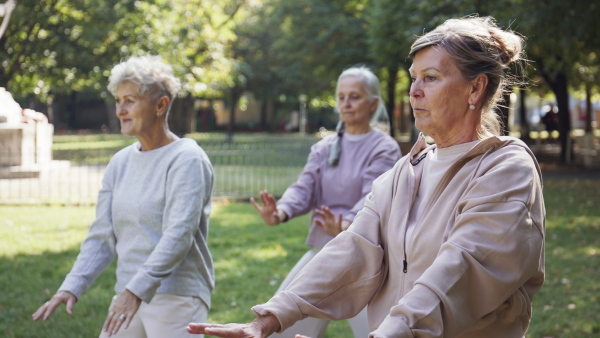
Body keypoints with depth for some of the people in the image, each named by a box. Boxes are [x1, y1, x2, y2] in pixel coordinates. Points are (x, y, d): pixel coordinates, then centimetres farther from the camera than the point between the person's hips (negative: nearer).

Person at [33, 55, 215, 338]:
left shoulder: (187, 160, -10)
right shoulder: (120, 163, 11)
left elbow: (179, 236, -21)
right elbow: (102, 237, 10)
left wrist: (136, 290, -30)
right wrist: (71, 287, -3)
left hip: (177, 297, -6)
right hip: (130, 296, 7)